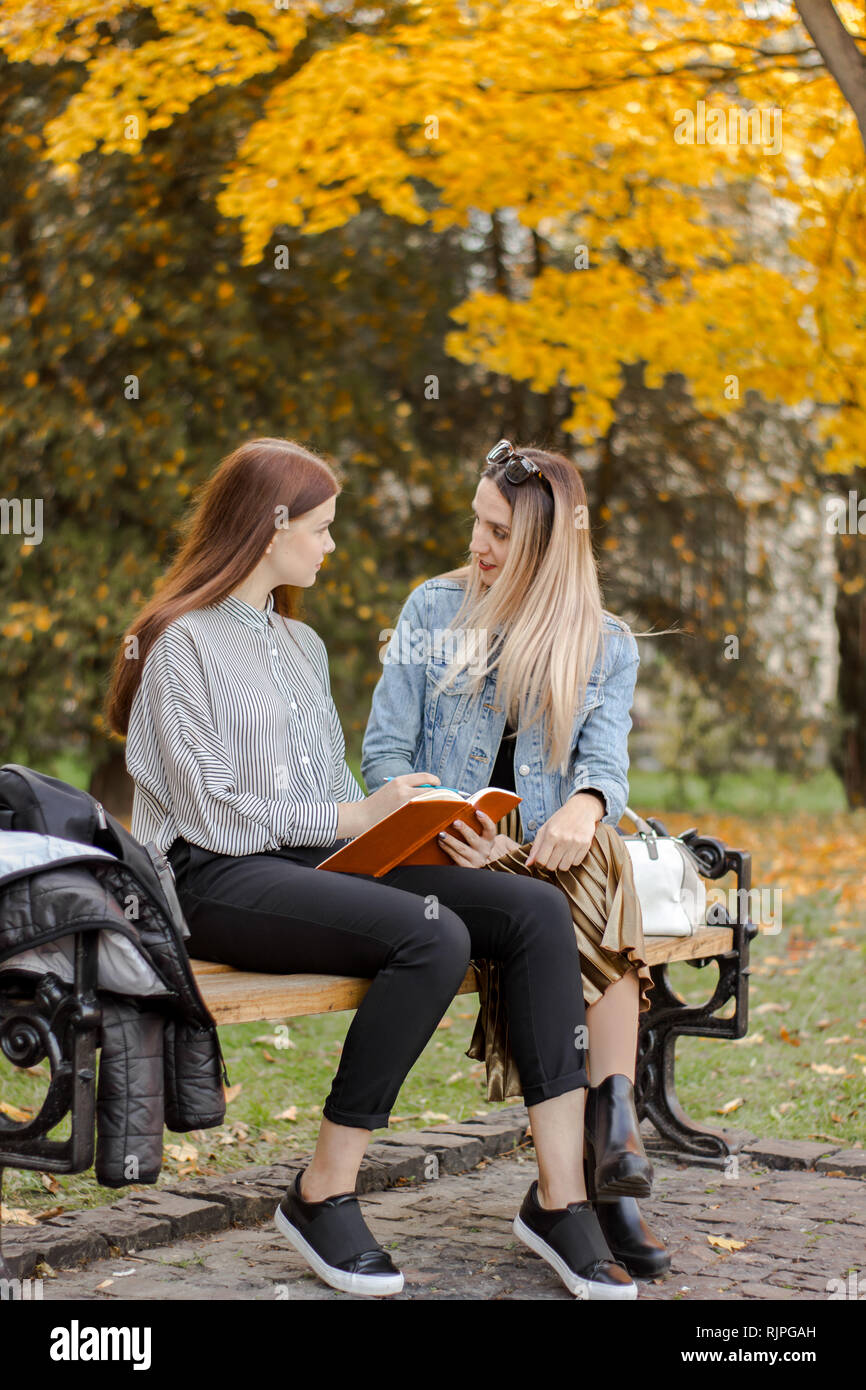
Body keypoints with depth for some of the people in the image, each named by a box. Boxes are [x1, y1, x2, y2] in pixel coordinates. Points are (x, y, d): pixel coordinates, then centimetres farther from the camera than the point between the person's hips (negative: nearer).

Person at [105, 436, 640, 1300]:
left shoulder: (301, 643, 24)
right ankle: (323, 1196, -20)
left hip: (319, 862, 8)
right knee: (433, 936, -33)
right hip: (218, 882, -8)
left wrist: (394, 816, 3)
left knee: (538, 911, -14)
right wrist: (352, 819, -9)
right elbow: (212, 813, -10)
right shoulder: (179, 643, -3)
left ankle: (559, 1198, -16)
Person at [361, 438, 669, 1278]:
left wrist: (584, 808, -30)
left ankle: (608, 1138, -39)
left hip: (549, 854, 1)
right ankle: (611, 1139, -32)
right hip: (448, 862, -1)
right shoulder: (434, 610, 10)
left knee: (603, 863, -35)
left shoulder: (607, 647, 12)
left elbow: (606, 764, -3)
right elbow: (384, 754, 5)